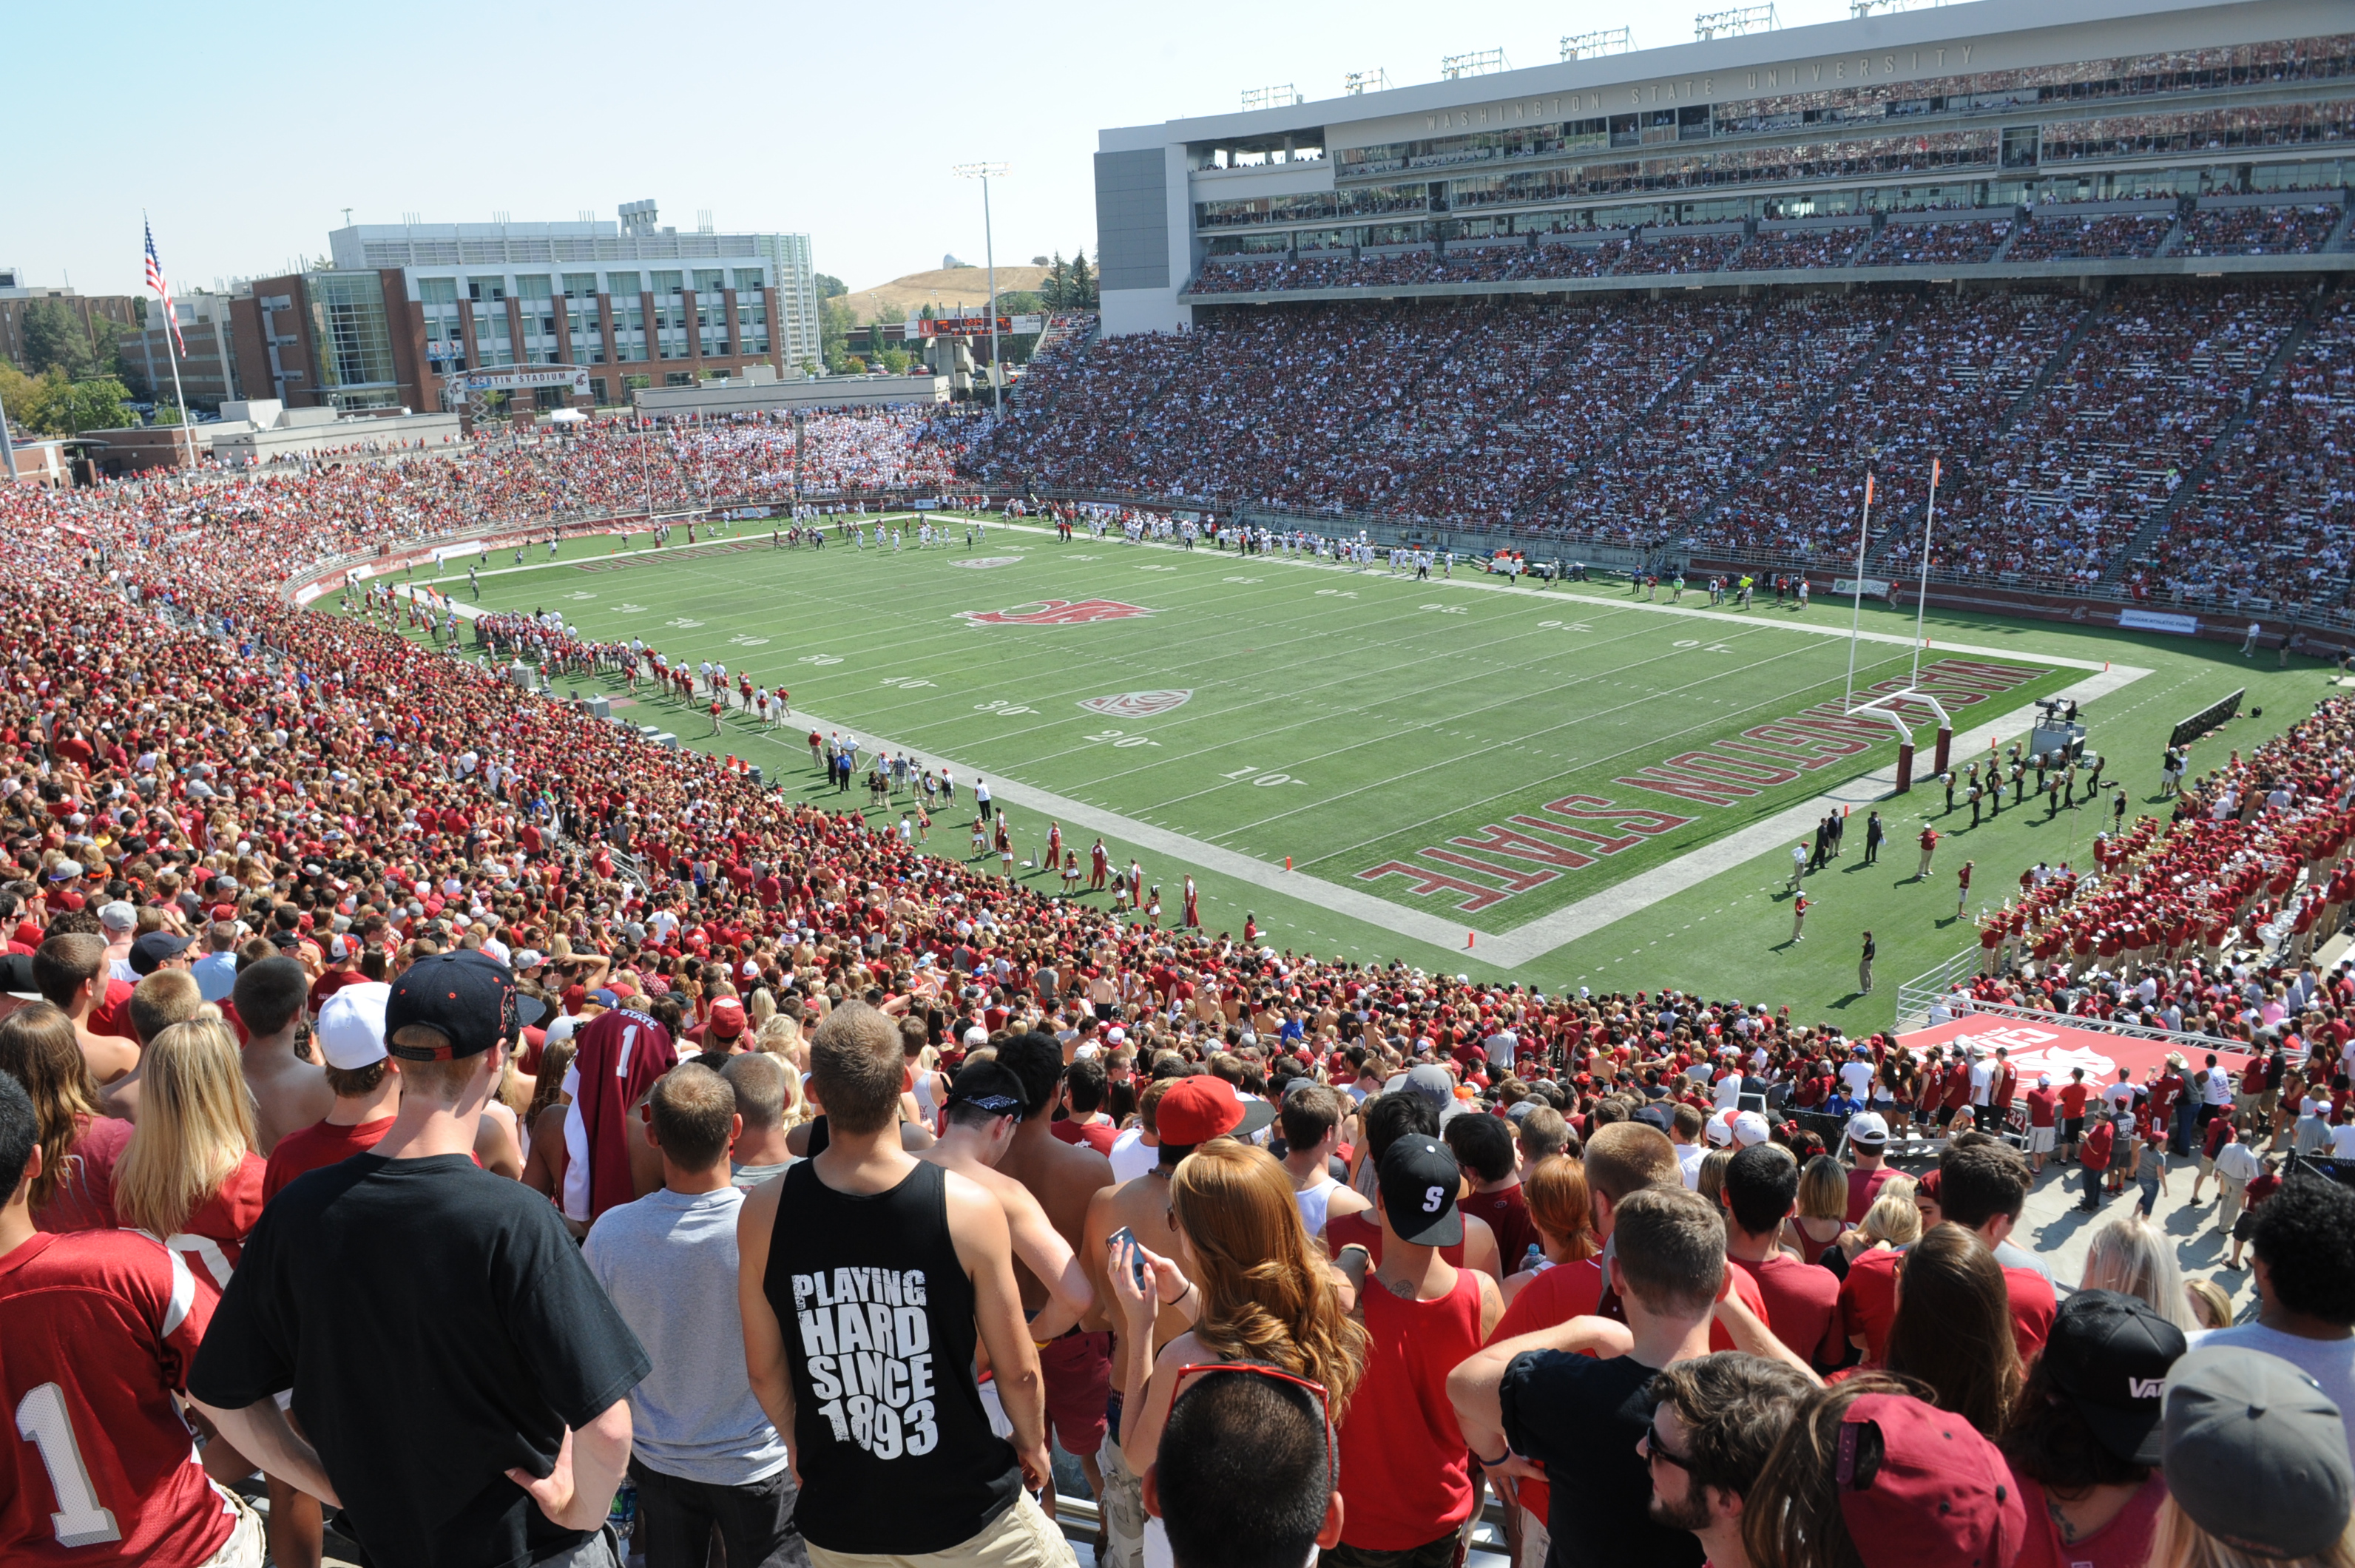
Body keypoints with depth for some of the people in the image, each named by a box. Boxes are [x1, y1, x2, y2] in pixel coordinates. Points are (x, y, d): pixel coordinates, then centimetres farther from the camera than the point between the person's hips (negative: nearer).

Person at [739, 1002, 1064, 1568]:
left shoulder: (763, 1211, -13)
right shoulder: (969, 1207, -21)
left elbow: (764, 1368, -1)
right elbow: (1017, 1369, -10)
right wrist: (1033, 1444, 10)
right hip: (964, 1519, -2)